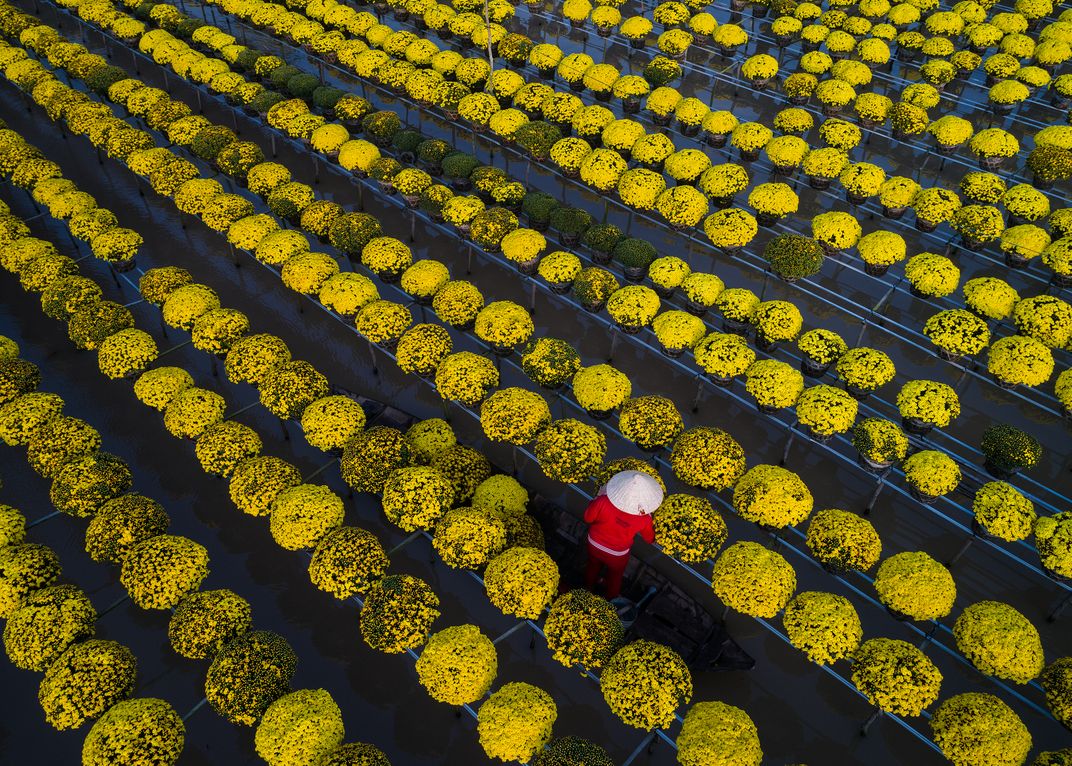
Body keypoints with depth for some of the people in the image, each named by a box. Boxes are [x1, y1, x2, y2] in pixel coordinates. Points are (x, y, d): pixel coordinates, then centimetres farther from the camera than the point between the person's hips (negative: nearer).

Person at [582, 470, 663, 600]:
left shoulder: (603, 502, -38)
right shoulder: (644, 519, -35)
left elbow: (588, 518, -17)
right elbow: (650, 539, -13)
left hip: (594, 545, 1)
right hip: (617, 554, -1)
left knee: (593, 566, 35)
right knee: (615, 576, 32)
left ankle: (588, 589, 64)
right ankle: (611, 599, 60)